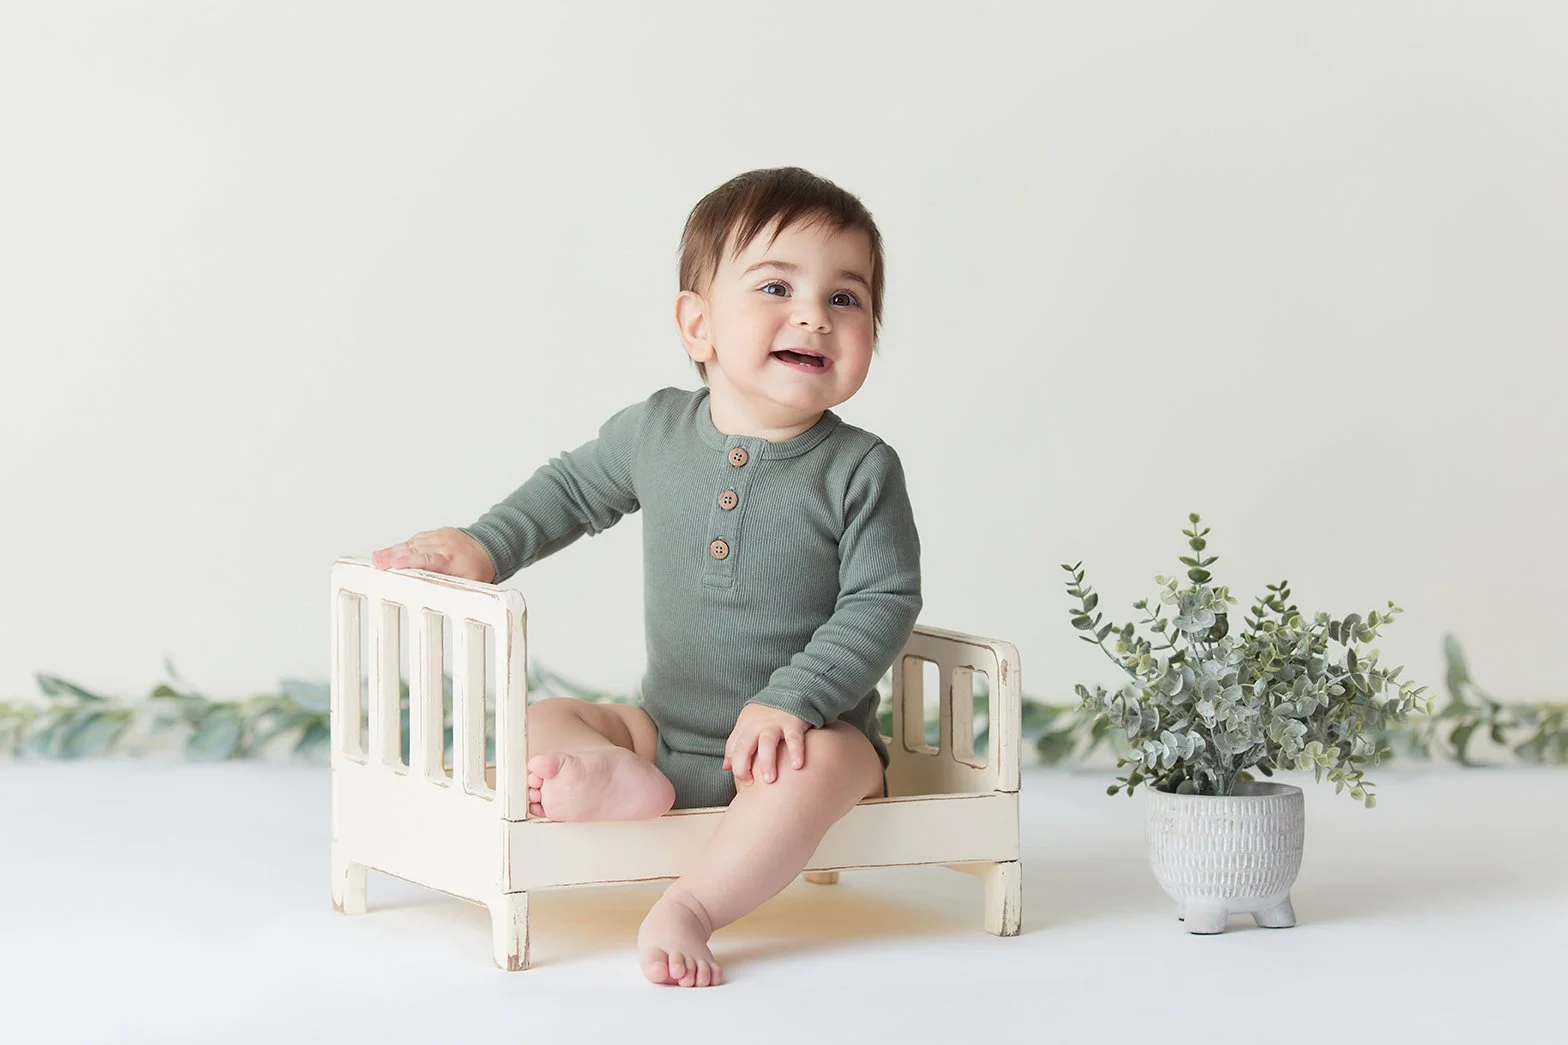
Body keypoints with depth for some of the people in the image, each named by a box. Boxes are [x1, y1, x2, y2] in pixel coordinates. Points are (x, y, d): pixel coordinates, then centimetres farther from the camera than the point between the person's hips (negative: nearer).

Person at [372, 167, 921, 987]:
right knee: (540, 722, -9)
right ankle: (621, 784, -39)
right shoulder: (655, 432, 0)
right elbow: (574, 490, 19)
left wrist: (792, 700, -24)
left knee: (828, 760, -36)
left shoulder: (859, 471, -10)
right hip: (666, 731, 5)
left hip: (804, 732, -4)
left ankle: (687, 910, -40)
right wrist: (485, 547, 7)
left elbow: (882, 602, -13)